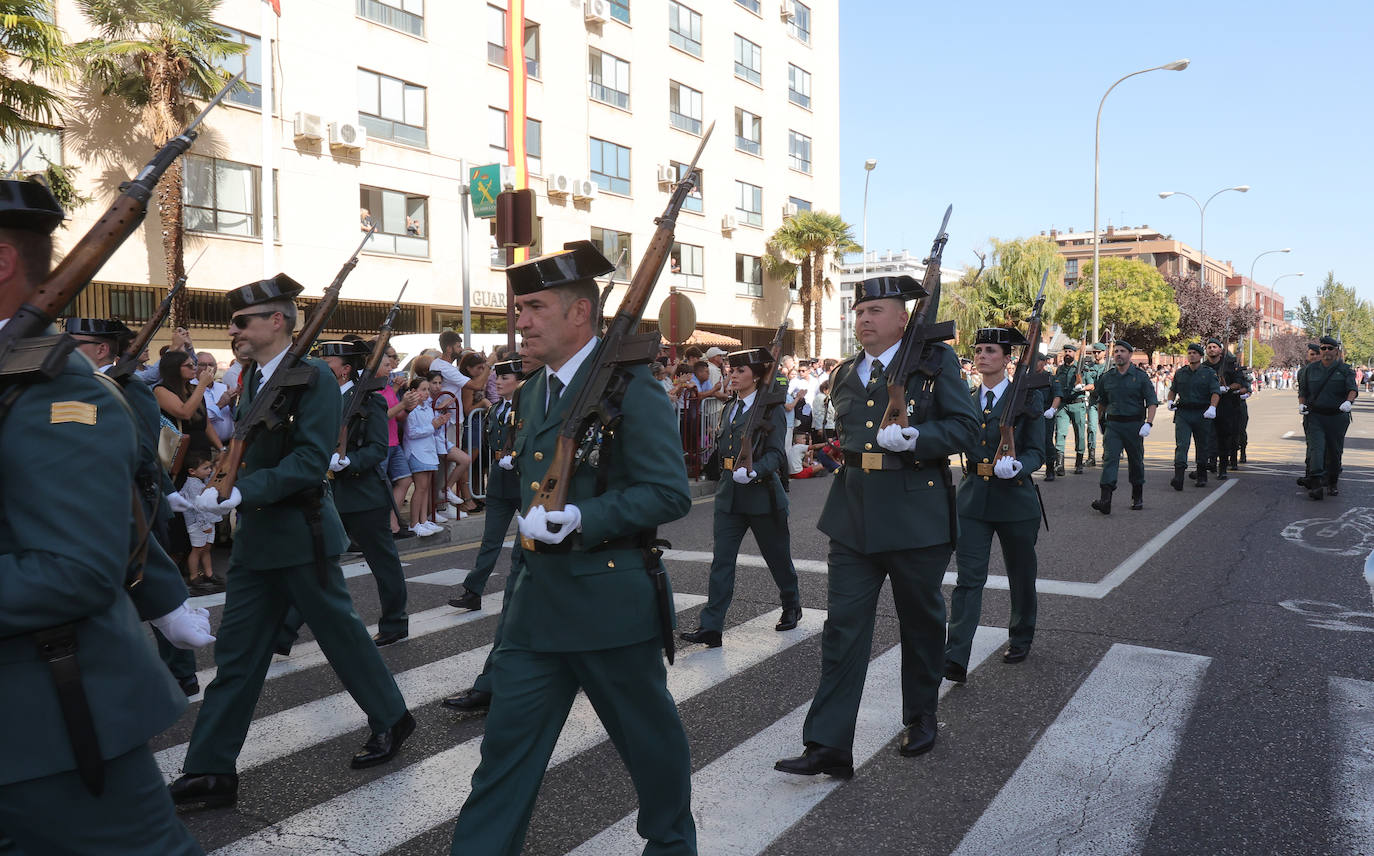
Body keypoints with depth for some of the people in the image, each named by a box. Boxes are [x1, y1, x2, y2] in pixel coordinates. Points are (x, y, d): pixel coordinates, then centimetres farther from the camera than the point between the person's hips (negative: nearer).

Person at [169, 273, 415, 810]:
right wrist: (219, 488, 1)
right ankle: (209, 772, 15)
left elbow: (310, 460, -21)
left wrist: (243, 491, -27)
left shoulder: (313, 378, -14)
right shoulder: (252, 378, 11)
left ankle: (391, 719, 29)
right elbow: (253, 452, 16)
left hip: (301, 534, -8)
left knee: (339, 631, 8)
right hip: (256, 536, 8)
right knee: (236, 654, 8)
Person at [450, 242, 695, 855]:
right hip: (537, 599, 7)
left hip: (611, 601, -7)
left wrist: (583, 520, -25)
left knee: (649, 737, 14)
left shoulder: (628, 384, -15)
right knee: (507, 743, 9)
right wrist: (531, 520, 11)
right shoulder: (534, 391, 11)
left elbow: (669, 493, -19)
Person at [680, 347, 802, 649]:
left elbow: (776, 454, -16)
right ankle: (710, 627, -4)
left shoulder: (770, 409, -8)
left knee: (777, 556, 12)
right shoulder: (729, 409, 12)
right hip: (729, 496, 5)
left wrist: (754, 472, -31)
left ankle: (791, 607, 36)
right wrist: (726, 475, 13)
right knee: (721, 560, -3)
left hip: (762, 494, -5)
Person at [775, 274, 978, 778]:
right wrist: (835, 451, 10)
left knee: (921, 621, 14)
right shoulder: (846, 375, 12)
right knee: (843, 627, -2)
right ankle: (828, 747, 1)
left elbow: (967, 427, -8)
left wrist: (915, 438, -22)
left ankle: (921, 717, 37)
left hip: (918, 517, -3)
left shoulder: (936, 361, -3)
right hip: (854, 518, 4)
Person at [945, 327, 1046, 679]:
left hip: (1014, 498, -1)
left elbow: (1036, 452, -6)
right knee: (968, 578, -7)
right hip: (973, 499, 2)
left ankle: (1021, 638, 39)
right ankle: (955, 660, -12)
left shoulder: (1027, 398, -3)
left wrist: (1017, 466, -28)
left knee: (1020, 575, 15)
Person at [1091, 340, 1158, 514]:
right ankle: (1105, 499, -23)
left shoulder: (1140, 376, -1)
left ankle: (1137, 497, 28)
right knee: (1109, 458, -13)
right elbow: (1102, 402, 21)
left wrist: (1148, 423, -16)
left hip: (1134, 424, -1)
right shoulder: (1106, 377, 7)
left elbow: (1152, 402, -4)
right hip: (1112, 424, 1)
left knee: (1136, 461, 11)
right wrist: (1101, 421, 22)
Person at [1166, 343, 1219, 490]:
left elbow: (1215, 392, -9)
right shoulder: (1180, 373, 11)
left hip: (1202, 414, -1)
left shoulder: (1209, 373, 2)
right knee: (1181, 445, -13)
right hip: (1182, 413, 1)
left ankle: (1202, 477, 24)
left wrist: (1212, 407, -25)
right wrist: (1170, 401, 4)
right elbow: (1173, 389, 24)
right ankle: (1178, 477, -23)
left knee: (1202, 446, 9)